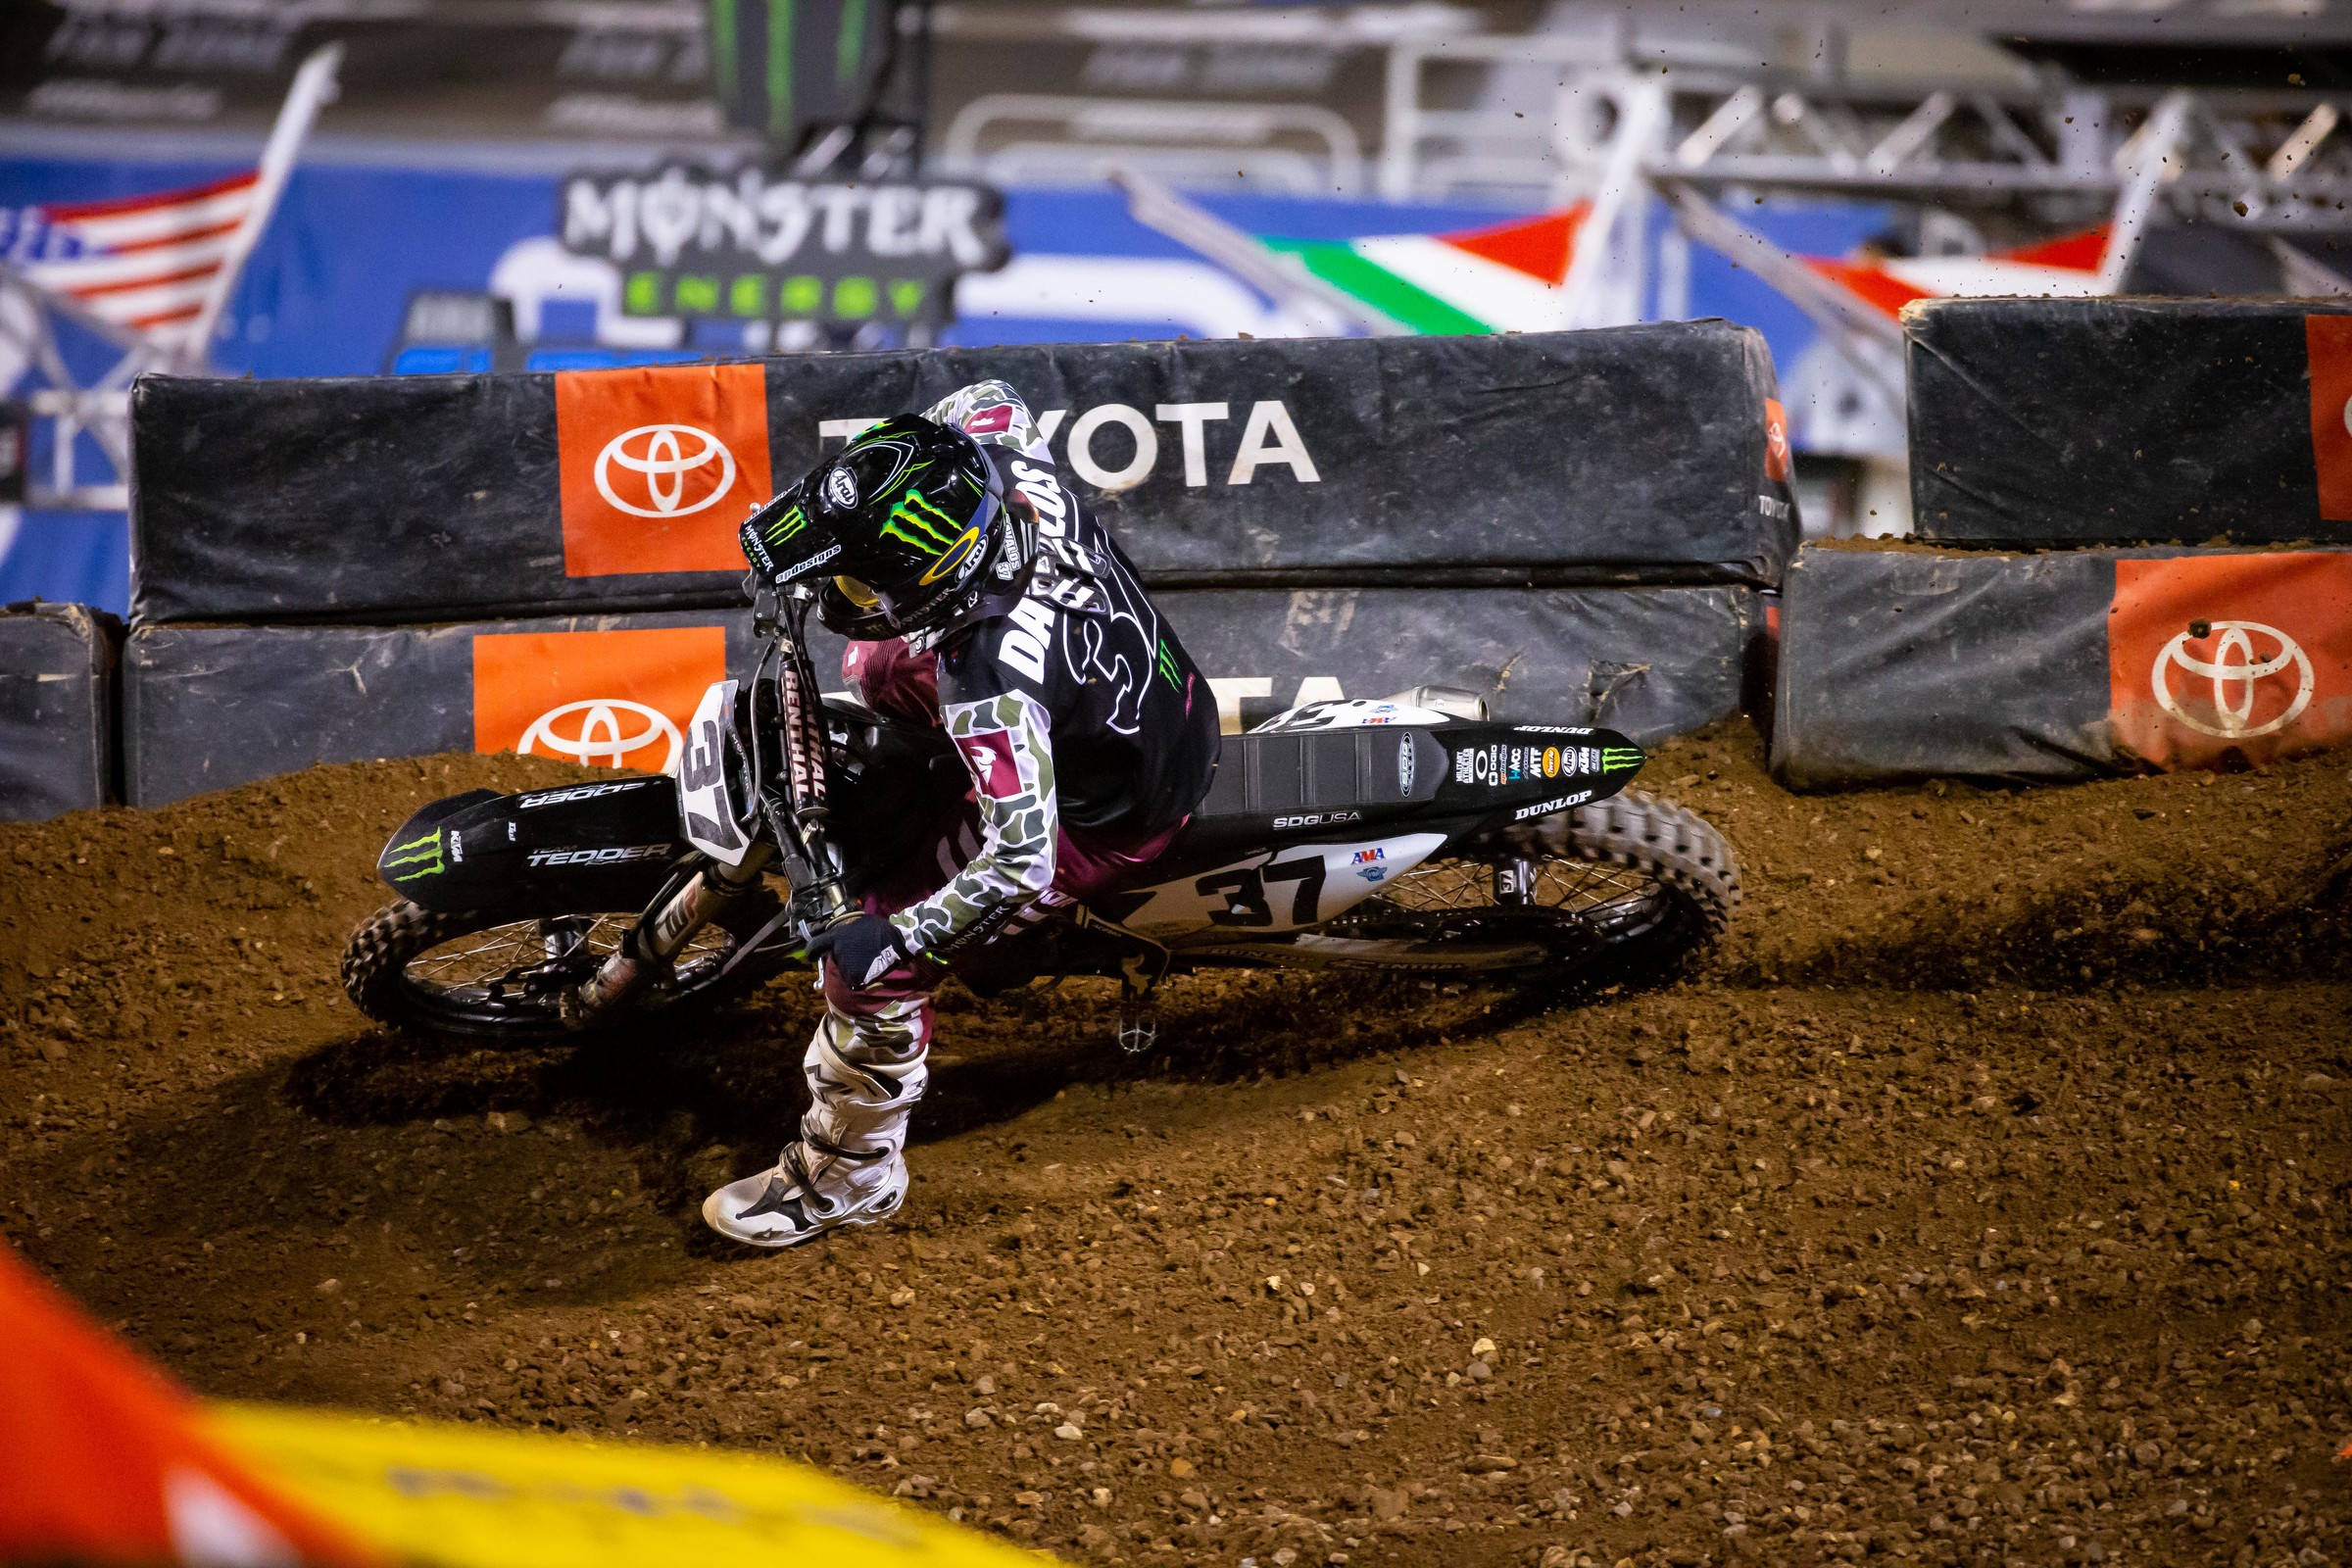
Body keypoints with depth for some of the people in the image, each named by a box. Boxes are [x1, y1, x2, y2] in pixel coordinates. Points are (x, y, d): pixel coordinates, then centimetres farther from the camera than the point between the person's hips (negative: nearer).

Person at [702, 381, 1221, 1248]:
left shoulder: (992, 679, -42)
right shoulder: (1015, 474, -23)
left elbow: (1022, 860, -40)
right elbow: (989, 396, 3)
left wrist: (893, 939, -31)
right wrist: (853, 494, 2)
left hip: (1104, 825, -8)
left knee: (869, 970, -6)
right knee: (875, 666, 22)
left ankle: (848, 1177, 16)